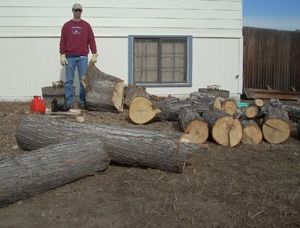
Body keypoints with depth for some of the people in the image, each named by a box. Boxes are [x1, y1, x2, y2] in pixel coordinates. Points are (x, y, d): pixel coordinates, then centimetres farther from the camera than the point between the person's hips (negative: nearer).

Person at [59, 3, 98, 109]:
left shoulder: (86, 25, 9)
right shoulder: (66, 25, 8)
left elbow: (91, 40, 7)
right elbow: (62, 41, 6)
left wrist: (94, 54, 0)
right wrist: (62, 55, -2)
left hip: (83, 57, 0)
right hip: (70, 57, 0)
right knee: (69, 80, 0)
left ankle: (82, 102, 7)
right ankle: (69, 102, 5)